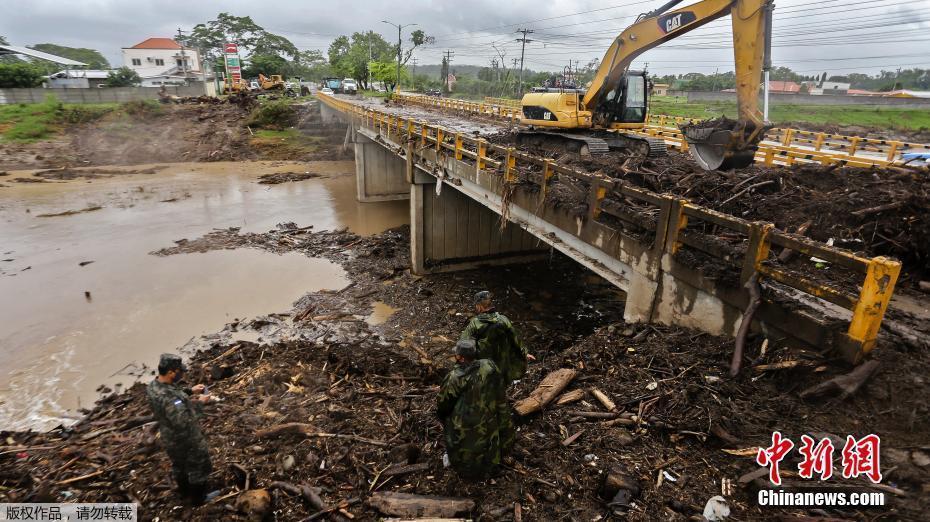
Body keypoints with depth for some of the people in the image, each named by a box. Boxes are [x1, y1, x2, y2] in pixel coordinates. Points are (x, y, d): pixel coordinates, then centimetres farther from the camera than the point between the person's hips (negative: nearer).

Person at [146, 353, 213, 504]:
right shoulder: (167, 396, -40)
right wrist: (199, 403, -29)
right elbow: (185, 421, -38)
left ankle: (184, 491, 53)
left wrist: (190, 392, -1)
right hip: (186, 439, -8)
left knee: (179, 465, 31)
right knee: (198, 467, 16)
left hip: (169, 437, 9)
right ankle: (198, 497, 35)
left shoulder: (153, 386, -10)